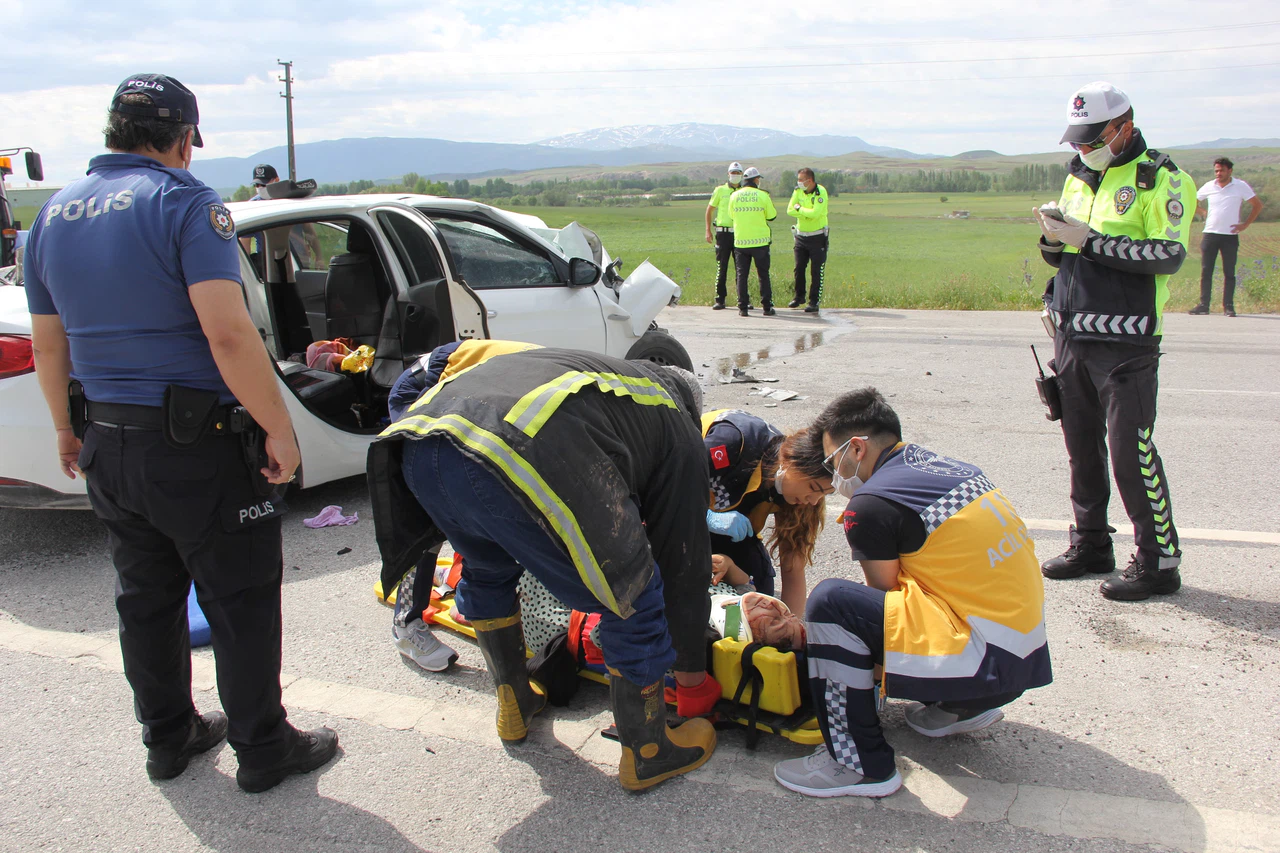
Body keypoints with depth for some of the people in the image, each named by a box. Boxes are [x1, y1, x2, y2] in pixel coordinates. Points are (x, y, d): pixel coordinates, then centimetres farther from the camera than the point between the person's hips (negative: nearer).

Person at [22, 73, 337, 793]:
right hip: (197, 445, -7)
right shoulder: (184, 201, -13)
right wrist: (280, 430, -19)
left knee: (147, 597, 19)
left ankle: (169, 736, 34)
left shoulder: (55, 214, 9)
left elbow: (49, 345, 16)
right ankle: (264, 748, 18)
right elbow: (229, 335, -25)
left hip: (106, 445, 7)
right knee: (242, 600, 6)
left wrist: (69, 431, 27)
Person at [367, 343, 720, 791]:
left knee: (486, 571, 37)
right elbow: (684, 561, 25)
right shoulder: (679, 429, 25)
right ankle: (647, 753, 31)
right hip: (520, 456, -7)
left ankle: (515, 706, 52)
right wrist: (693, 676, 37)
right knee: (633, 602, 15)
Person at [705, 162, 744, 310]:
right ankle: (719, 300, 5)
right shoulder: (720, 190, 3)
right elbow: (710, 209, 8)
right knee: (721, 268, -1)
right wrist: (708, 230, 2)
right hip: (723, 233, -1)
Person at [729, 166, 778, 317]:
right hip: (760, 241, -1)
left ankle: (743, 308, 4)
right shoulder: (762, 195, -6)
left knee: (741, 275, 7)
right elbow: (772, 216, 2)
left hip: (740, 242, 2)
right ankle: (767, 307, 9)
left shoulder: (734, 196, 1)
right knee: (763, 275, 7)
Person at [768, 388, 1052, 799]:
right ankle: (964, 706, 24)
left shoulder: (872, 504, -12)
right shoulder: (947, 466, 12)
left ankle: (860, 764, -8)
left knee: (830, 600, -16)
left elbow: (883, 596, 0)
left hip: (989, 663, -9)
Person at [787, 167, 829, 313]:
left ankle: (814, 302, 2)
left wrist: (799, 209, -12)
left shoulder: (820, 192, -15)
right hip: (800, 235, 5)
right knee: (799, 269, 11)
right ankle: (799, 297, 27)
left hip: (817, 237, -5)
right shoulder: (798, 191, 1)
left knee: (816, 271, -2)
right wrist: (807, 212, -17)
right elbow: (790, 210, -6)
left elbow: (815, 213, -25)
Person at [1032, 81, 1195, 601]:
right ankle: (1091, 546, 25)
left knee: (1131, 451, -7)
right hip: (1072, 337, 7)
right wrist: (1053, 236, -4)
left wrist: (1090, 240, -20)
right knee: (1082, 446, 12)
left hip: (1126, 342, -7)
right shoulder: (1077, 177, 16)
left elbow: (1169, 255, -17)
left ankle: (1159, 561, 3)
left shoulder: (1160, 179, -5)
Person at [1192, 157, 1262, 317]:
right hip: (1210, 234, 2)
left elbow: (1257, 205, 5)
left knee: (1229, 273, 0)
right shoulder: (1208, 187, 5)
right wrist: (1204, 212, 4)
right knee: (1205, 271, 1)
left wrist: (1245, 224, -2)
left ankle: (1228, 306, 4)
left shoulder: (1241, 186, -1)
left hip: (1230, 236, -2)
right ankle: (1204, 305, 5)